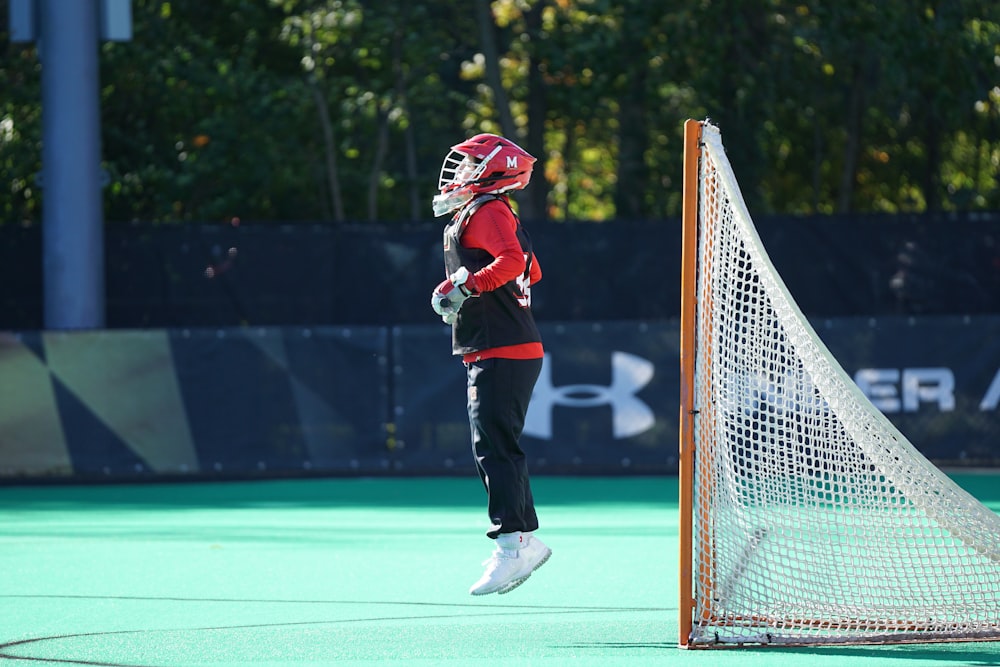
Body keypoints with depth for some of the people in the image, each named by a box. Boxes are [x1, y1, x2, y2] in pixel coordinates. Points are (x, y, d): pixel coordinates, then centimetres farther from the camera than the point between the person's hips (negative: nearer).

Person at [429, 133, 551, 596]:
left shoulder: (484, 211, -10)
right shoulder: (499, 213, 20)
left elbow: (513, 260, -26)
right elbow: (530, 270, 30)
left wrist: (467, 286, -30)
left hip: (501, 355, -11)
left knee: (495, 447, -14)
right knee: (493, 448, 13)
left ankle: (511, 544, -18)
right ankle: (526, 539, 17)